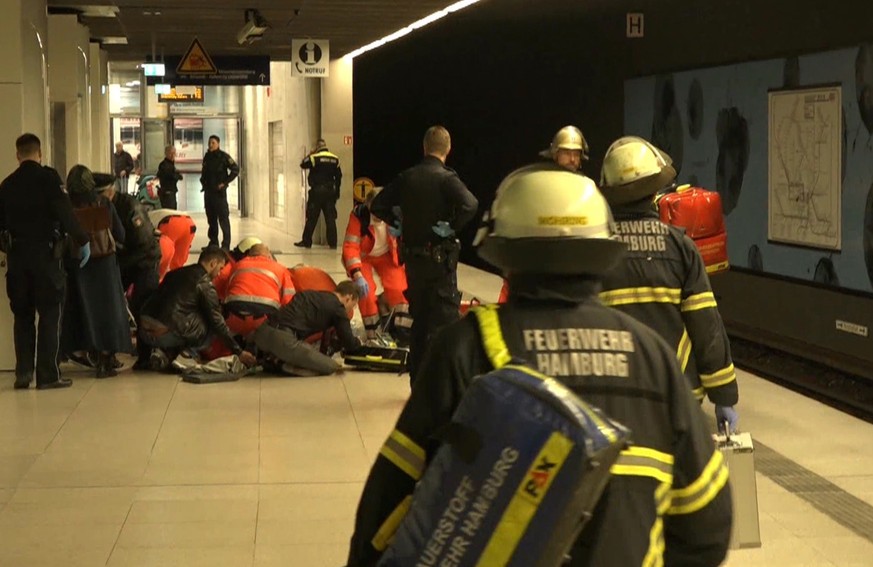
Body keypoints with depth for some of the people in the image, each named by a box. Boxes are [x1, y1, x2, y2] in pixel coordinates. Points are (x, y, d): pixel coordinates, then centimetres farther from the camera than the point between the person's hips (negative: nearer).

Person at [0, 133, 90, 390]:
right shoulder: (48, 177, -7)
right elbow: (65, 212, -16)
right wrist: (83, 241, -8)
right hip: (46, 253, -4)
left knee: (22, 316, 12)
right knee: (50, 315, 0)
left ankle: (23, 373, 10)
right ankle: (47, 375, -2)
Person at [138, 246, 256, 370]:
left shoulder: (175, 273, 20)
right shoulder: (204, 282, -1)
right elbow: (217, 321, 0)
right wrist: (239, 352, 8)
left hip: (144, 332, 7)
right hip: (166, 334, -7)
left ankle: (164, 351, 9)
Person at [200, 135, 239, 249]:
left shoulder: (223, 156, -7)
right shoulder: (207, 156, 11)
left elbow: (236, 169, -11)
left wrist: (225, 182, -13)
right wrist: (203, 181, 10)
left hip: (219, 191, -7)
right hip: (208, 191, 7)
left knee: (223, 218, -7)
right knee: (211, 218, 11)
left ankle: (226, 244, -6)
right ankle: (213, 243, 18)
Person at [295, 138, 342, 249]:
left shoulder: (315, 157, -10)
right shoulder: (335, 159, 6)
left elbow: (303, 164, 0)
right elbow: (339, 176, 11)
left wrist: (309, 155, 13)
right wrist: (337, 192, 17)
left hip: (317, 191, -4)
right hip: (330, 191, 4)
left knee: (311, 218, 1)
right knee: (330, 218, 5)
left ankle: (306, 242, 5)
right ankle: (333, 242, 2)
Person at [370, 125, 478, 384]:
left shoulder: (407, 177, 5)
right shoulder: (445, 177, -13)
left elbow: (377, 205, 9)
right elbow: (469, 205, -30)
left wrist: (397, 224, 10)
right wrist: (452, 227, -17)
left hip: (413, 258, 6)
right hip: (440, 258, -6)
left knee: (419, 320, 16)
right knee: (444, 320, -1)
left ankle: (417, 381, 22)